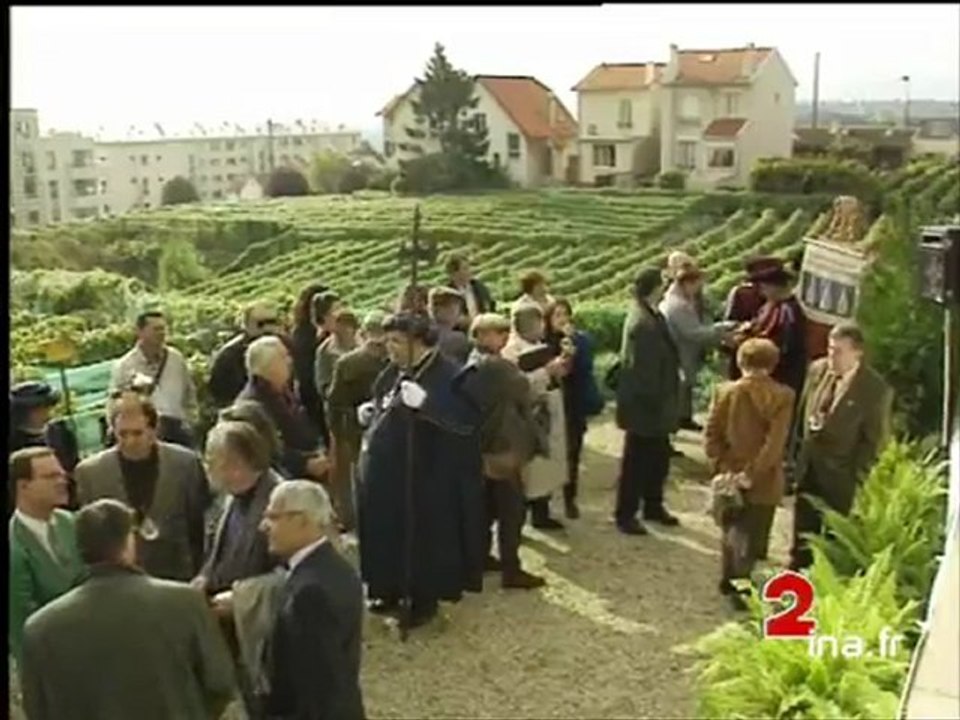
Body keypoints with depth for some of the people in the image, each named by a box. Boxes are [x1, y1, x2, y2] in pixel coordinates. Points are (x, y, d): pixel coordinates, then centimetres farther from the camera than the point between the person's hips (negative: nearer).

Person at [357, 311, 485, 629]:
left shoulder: (446, 375, -17)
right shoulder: (394, 372, 7)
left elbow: (467, 420, -26)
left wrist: (425, 402, -36)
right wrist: (371, 413, 3)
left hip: (427, 477, -7)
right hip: (387, 473, 8)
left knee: (423, 537, 5)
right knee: (390, 534, 16)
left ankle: (426, 598, 21)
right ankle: (394, 590, 33)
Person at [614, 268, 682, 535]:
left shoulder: (652, 317, 7)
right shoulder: (642, 323, -24)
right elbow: (642, 369, -24)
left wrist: (665, 401, 15)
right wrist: (654, 402, -19)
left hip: (655, 403, 9)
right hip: (644, 405, -9)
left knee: (658, 458, 19)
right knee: (636, 460, 3)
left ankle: (653, 506, 34)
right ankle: (625, 515, 14)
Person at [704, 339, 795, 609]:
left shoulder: (725, 392, -7)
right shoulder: (782, 396, -13)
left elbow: (712, 436, -8)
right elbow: (775, 443, -20)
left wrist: (723, 465, -2)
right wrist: (752, 473, -17)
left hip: (730, 475, 3)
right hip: (763, 481, -3)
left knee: (733, 529, 22)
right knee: (751, 536, 10)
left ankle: (730, 580, 34)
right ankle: (740, 586, 8)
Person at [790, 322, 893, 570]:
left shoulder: (876, 389, -17)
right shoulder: (818, 369, -1)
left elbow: (873, 440, -11)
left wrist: (856, 477, -12)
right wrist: (798, 450, 8)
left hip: (839, 475, -5)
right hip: (808, 465, 5)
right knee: (803, 529, 17)